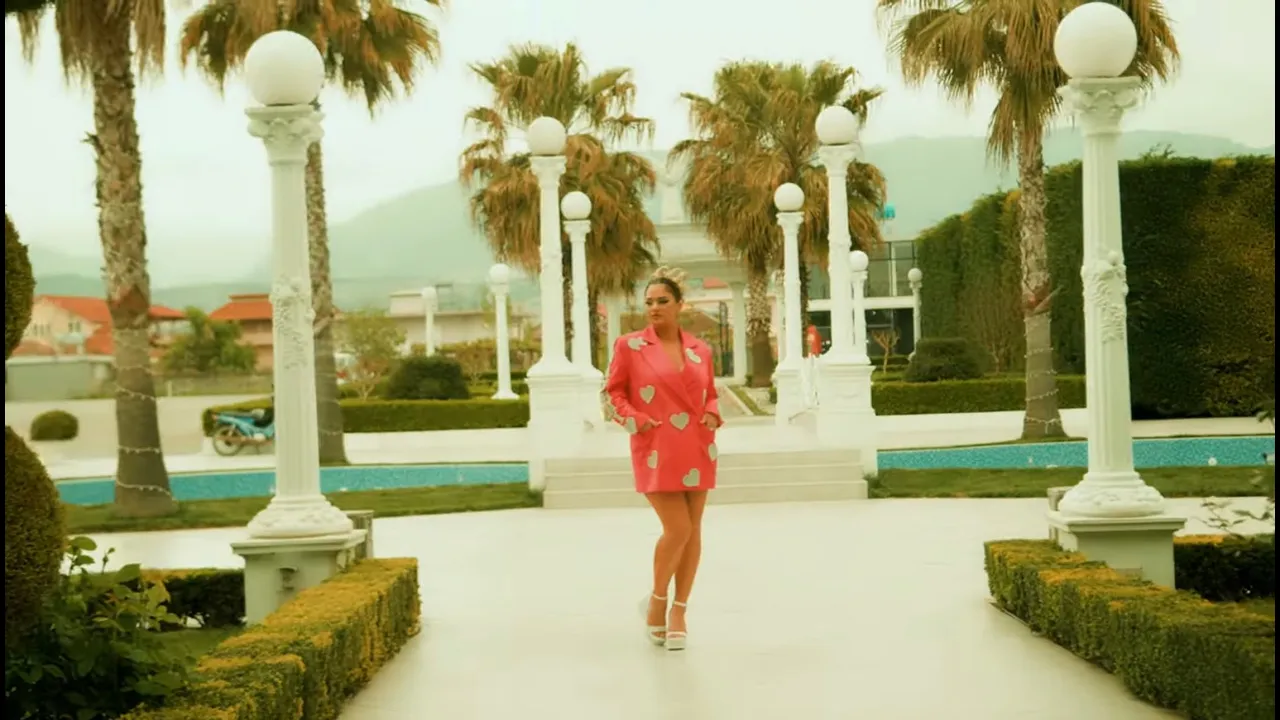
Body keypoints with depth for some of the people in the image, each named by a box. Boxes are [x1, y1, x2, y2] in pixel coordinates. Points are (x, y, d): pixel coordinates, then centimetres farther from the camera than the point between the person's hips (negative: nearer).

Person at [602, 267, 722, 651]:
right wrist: (636, 420, -12)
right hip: (657, 451, -4)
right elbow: (613, 393, 2)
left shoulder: (699, 349, 7)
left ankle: (679, 611, 19)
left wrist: (712, 415, -2)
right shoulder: (630, 345, -3)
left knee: (692, 530, 6)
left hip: (696, 450, 4)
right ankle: (657, 600, 14)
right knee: (677, 529, -11)